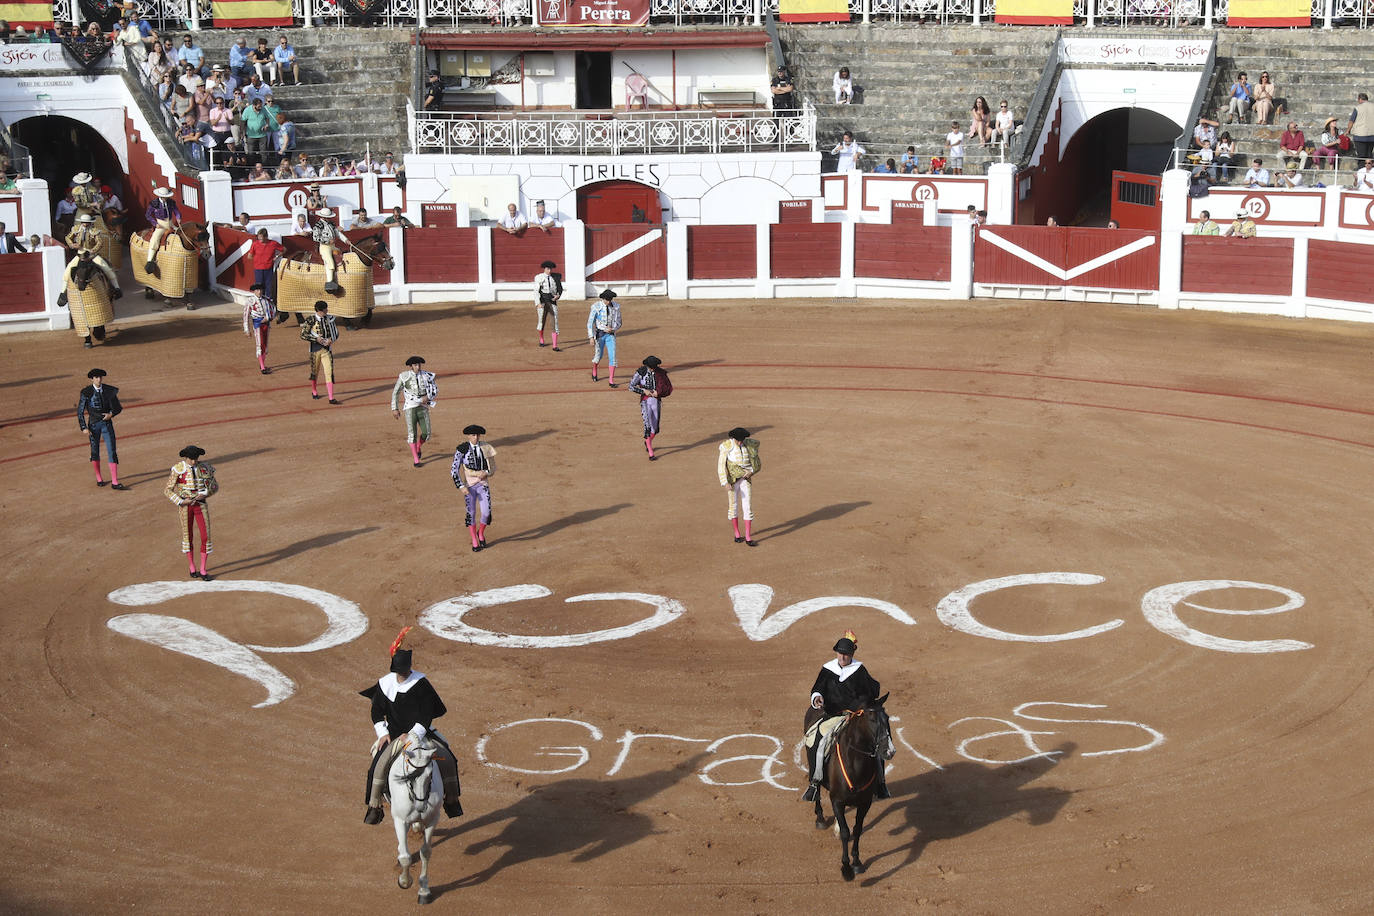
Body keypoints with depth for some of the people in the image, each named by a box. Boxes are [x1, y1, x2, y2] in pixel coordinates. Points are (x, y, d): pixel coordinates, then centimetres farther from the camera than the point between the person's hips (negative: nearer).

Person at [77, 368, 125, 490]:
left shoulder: (109, 390, -1)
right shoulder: (86, 392, -7)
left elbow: (118, 407, 9)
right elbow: (80, 412, -4)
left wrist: (111, 414, -12)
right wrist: (84, 428, -11)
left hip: (107, 423, 1)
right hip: (93, 424, -1)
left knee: (112, 452, -7)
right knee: (95, 452, 10)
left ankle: (115, 482, -9)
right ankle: (99, 479, 30)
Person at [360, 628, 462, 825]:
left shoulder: (421, 683, -8)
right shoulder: (384, 683, 1)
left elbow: (427, 713, -10)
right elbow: (376, 712, 7)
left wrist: (415, 734, -20)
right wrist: (382, 733, -6)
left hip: (420, 732, -1)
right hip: (394, 735, 1)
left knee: (447, 758, -15)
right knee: (380, 764, -23)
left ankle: (451, 800, 2)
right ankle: (374, 806, -12)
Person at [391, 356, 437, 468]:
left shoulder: (426, 376, 1)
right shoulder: (404, 376, -4)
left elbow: (435, 390, 11)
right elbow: (396, 392, 4)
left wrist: (428, 397, -10)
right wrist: (394, 409, 1)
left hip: (423, 407, 2)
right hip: (410, 408, -2)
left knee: (426, 434, -4)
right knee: (412, 434, -3)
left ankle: (418, 446, 31)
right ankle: (416, 460, 8)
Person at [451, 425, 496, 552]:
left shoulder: (485, 448, 0)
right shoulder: (462, 449, -9)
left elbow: (492, 468, 9)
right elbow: (454, 470, -9)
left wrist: (486, 473, -13)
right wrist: (461, 487, -17)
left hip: (483, 485, 2)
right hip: (469, 486, -2)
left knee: (486, 513, -8)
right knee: (471, 514, 1)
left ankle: (481, 533, 23)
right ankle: (474, 540, 22)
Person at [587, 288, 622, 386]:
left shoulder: (616, 307, -1)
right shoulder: (596, 307, -10)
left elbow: (618, 323, 9)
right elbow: (590, 322, -7)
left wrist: (612, 328, -12)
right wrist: (591, 337, -13)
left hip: (610, 334, 2)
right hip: (599, 334, -2)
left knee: (612, 356, -8)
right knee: (598, 356, 11)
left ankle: (612, 381, -4)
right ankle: (594, 371, 44)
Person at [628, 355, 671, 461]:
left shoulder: (660, 372, 0)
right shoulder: (640, 372, -8)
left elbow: (668, 387, 5)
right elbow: (631, 387, -5)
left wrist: (658, 392, -12)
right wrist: (644, 391, -14)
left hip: (657, 400, 3)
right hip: (645, 401, -3)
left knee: (655, 428, 8)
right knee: (648, 427, -13)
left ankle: (648, 442, 42)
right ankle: (651, 454, -12)